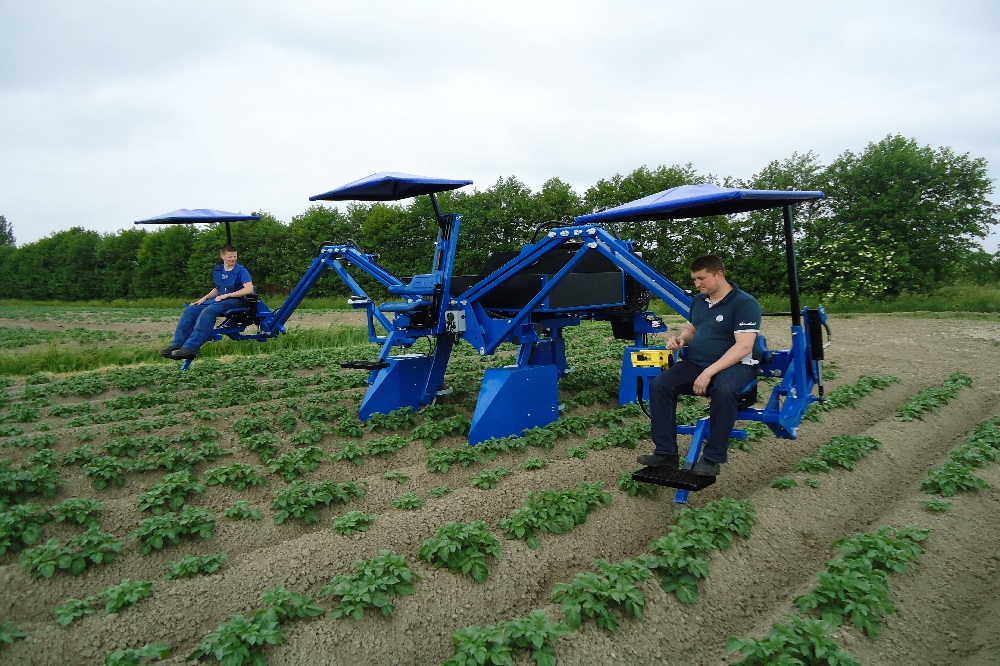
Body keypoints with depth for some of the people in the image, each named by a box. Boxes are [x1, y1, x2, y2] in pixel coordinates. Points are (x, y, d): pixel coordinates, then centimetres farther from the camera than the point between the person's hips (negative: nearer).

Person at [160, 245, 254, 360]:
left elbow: (249, 289, -17)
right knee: (190, 310, -10)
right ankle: (177, 345, -13)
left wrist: (226, 295, -17)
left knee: (208, 311, -33)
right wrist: (204, 298, 11)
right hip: (218, 299, 7)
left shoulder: (241, 271, -5)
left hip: (235, 301, -7)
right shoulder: (218, 270, 16)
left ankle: (190, 348, -38)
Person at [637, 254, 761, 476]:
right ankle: (666, 453, -13)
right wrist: (680, 338, 1)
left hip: (734, 365, -6)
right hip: (696, 363, 7)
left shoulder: (744, 303, -11)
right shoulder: (699, 301, 13)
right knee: (659, 385, -17)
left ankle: (713, 458, -26)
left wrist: (709, 372, -27)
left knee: (724, 390, -40)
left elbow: (744, 346, -20)